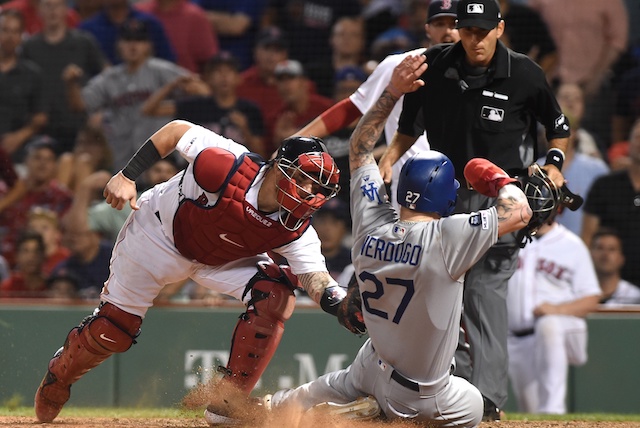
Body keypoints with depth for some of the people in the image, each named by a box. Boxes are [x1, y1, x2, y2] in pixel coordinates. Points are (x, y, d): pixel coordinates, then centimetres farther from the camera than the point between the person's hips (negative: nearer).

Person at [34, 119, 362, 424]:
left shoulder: (294, 229, -25)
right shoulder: (228, 167, -37)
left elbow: (315, 279, -33)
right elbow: (176, 130, -24)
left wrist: (339, 303, -55)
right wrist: (127, 175, -24)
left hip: (222, 259, 3)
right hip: (159, 234, -3)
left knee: (275, 296, -21)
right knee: (113, 328, 0)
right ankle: (57, 380, 35)